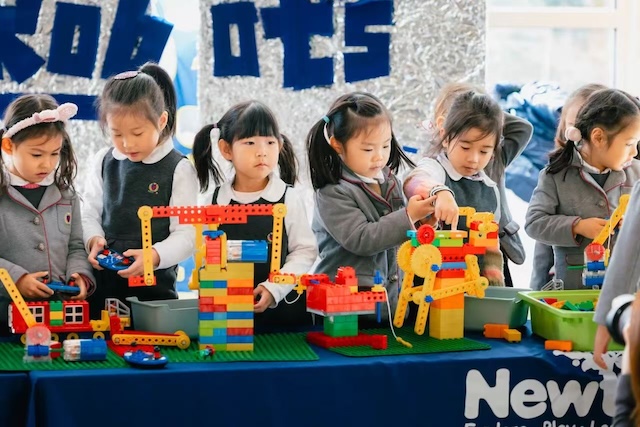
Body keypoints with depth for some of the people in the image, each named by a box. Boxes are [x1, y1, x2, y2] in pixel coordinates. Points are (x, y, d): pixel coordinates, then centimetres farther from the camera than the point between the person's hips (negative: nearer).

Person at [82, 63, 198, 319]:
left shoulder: (179, 170, -6)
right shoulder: (103, 163, 6)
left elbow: (186, 235, -9)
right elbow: (90, 213, 13)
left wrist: (154, 256, -25)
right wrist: (94, 239, -9)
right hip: (103, 283, 4)